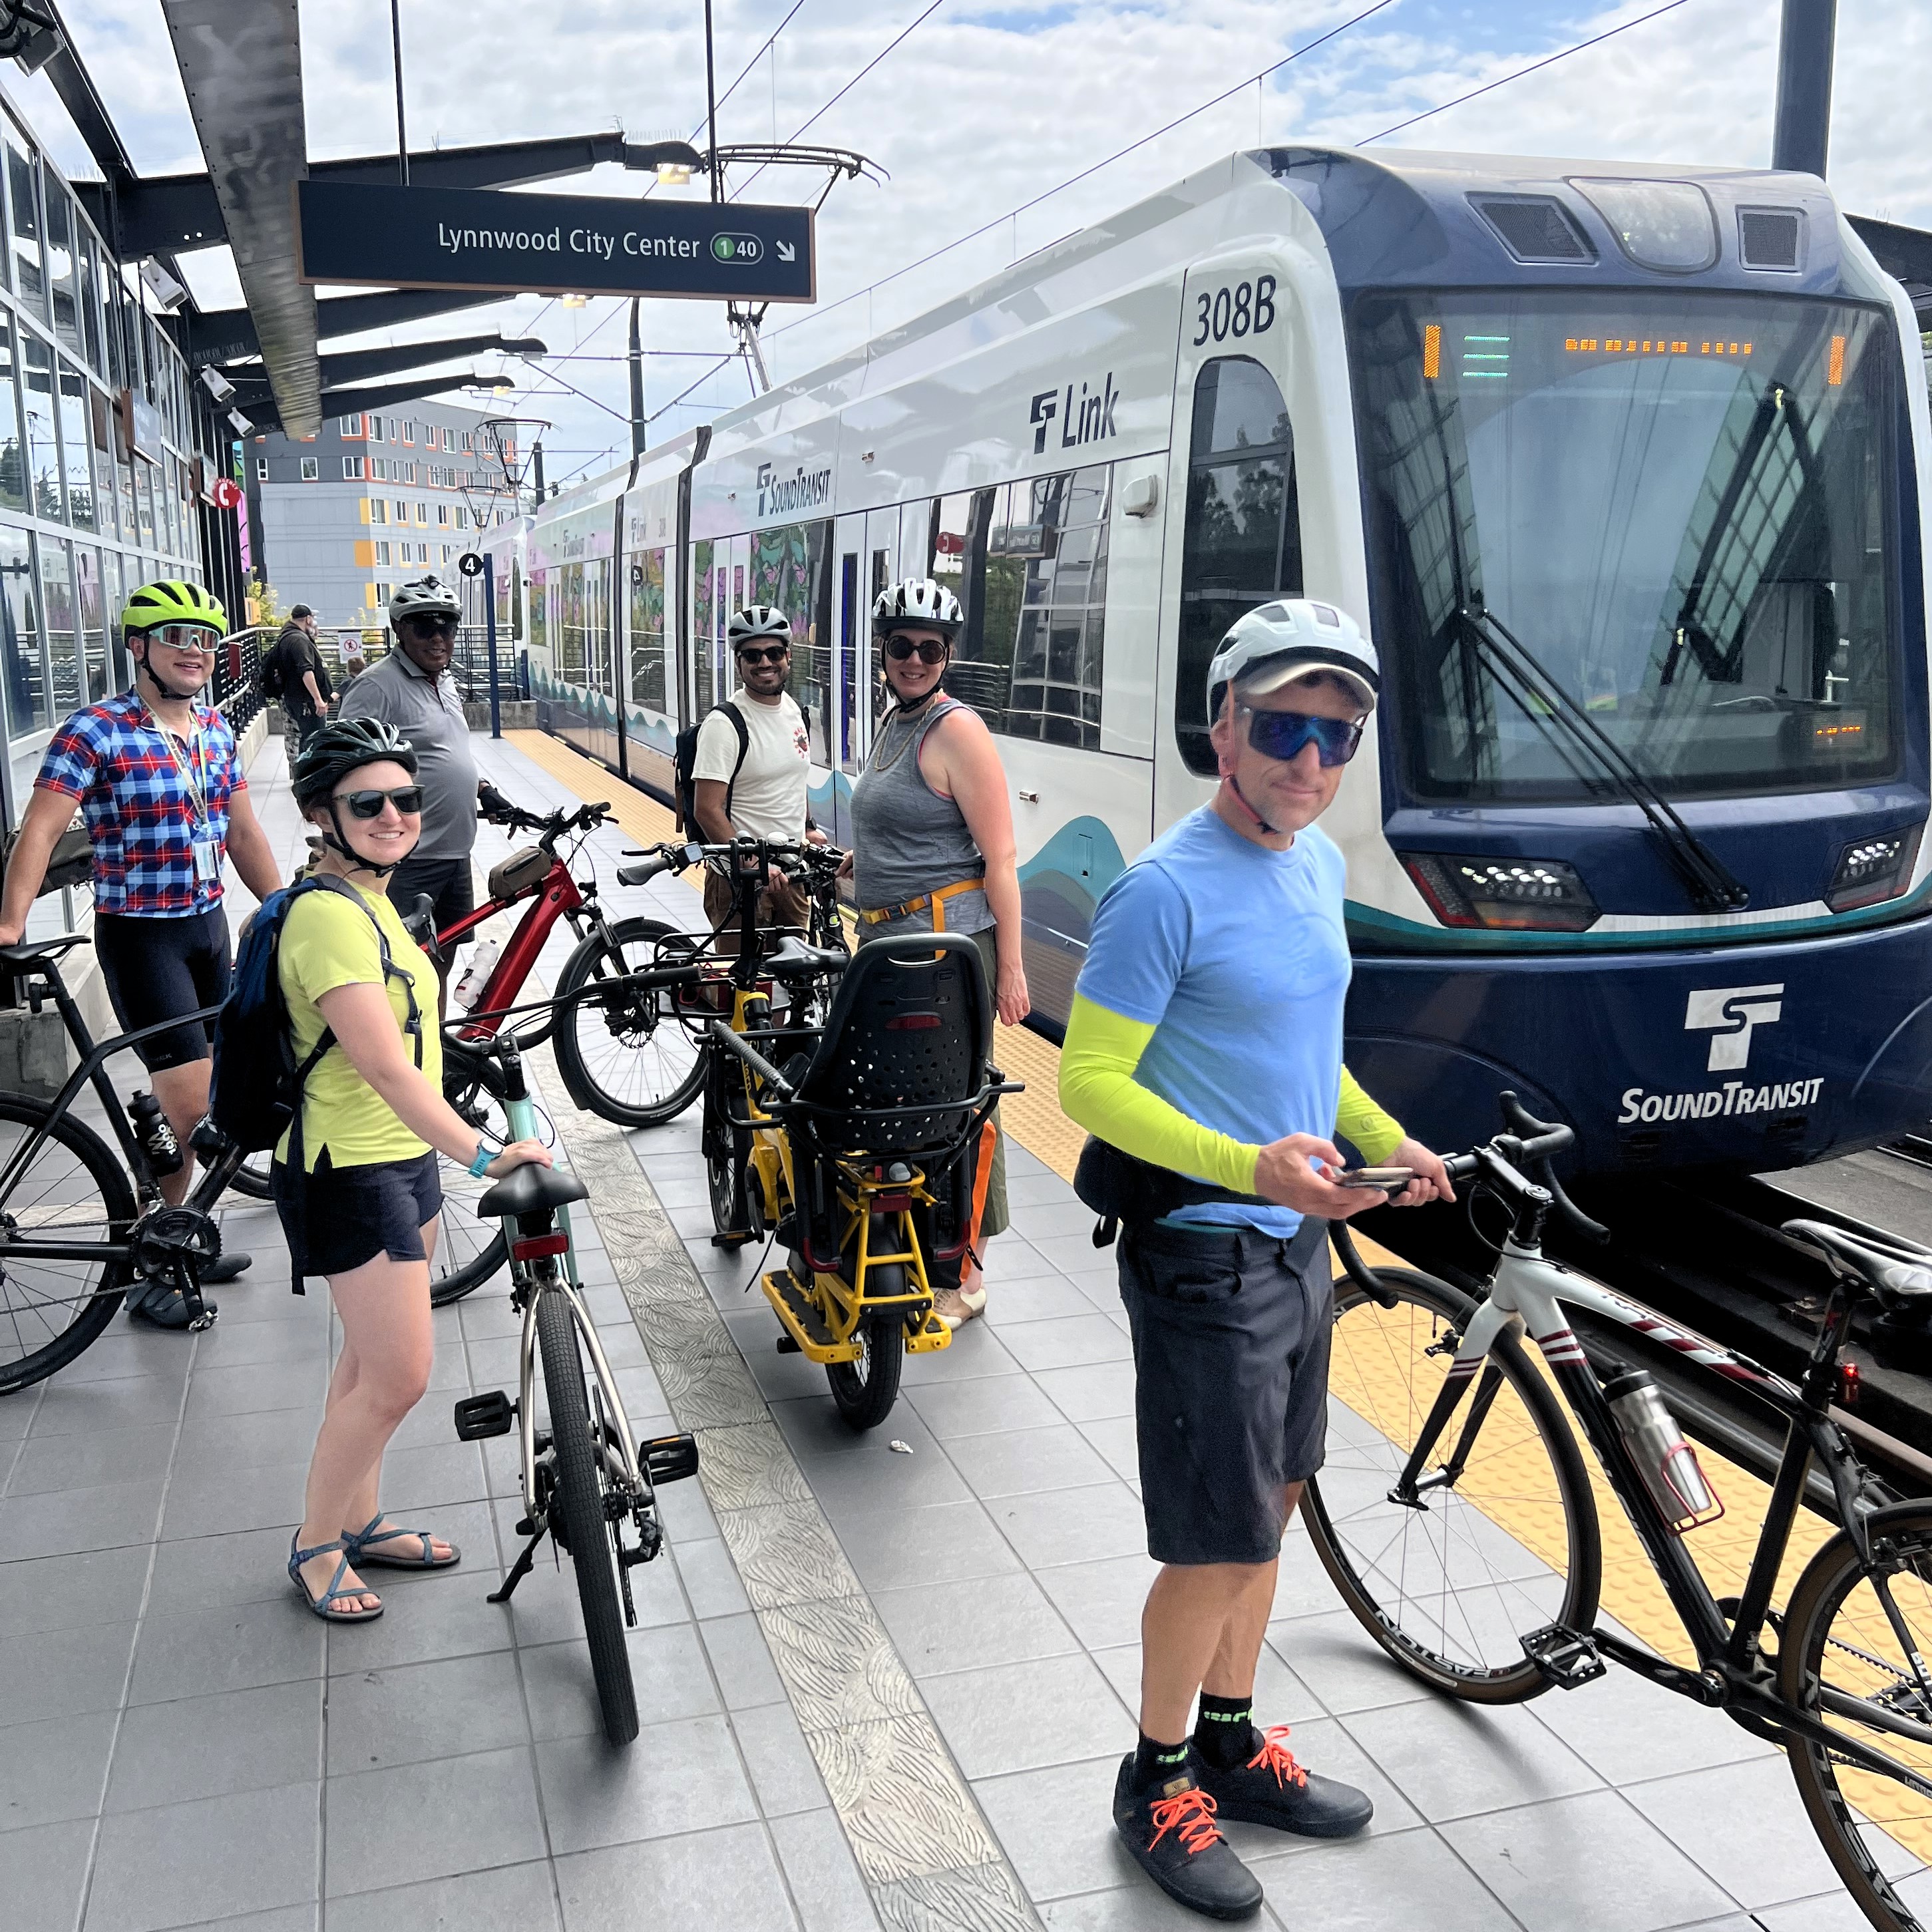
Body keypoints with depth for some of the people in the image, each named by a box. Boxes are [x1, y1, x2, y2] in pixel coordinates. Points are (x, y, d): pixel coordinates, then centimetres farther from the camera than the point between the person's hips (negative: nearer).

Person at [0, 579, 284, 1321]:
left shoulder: (215, 729, 7)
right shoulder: (96, 730, -13)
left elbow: (243, 831, 13)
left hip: (209, 926, 7)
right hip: (139, 935, -6)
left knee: (209, 1102, 12)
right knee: (192, 1108, -9)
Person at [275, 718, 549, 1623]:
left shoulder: (369, 899, 9)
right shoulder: (328, 915, -23)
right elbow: (385, 1067, -34)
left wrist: (448, 1152, 26)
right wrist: (481, 1154, -44)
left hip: (403, 1158, 10)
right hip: (347, 1173, -10)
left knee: (373, 1361, 19)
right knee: (399, 1377, -4)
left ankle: (359, 1520, 35)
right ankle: (314, 1546, 16)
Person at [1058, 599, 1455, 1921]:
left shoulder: (1320, 866, 7)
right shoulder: (1166, 890, -19)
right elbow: (1090, 1082, -19)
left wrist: (1381, 1136, 6)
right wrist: (1246, 1167, -29)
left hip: (1298, 1241, 8)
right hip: (1205, 1253, -8)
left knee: (1269, 1508, 20)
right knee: (1221, 1544, 1)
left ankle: (1232, 1744, 39)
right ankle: (1158, 1783, 24)